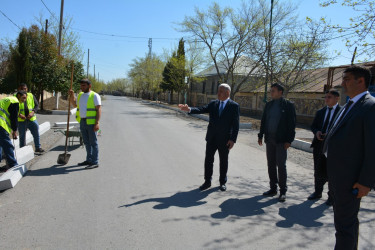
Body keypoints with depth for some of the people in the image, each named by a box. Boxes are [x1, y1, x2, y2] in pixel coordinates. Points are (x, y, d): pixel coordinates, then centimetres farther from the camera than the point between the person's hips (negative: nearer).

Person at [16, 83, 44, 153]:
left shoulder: (31, 96, 8)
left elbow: (37, 105, 8)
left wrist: (33, 112, -10)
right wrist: (19, 114, -18)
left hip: (32, 119, 2)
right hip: (21, 120, -2)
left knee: (36, 134, 4)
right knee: (22, 136, 8)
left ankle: (38, 147, 16)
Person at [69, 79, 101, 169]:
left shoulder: (94, 96, -7)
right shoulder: (80, 95, 14)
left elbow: (99, 110, -12)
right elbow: (75, 104, 32)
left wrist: (97, 123, -20)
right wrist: (72, 95, 15)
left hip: (91, 122, -7)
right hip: (82, 122, 7)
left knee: (93, 142, -3)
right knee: (86, 142, 12)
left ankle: (95, 162, 1)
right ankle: (89, 160, 22)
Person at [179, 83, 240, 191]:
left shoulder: (234, 106, -5)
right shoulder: (213, 104, 7)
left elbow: (236, 125, -8)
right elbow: (201, 109, -4)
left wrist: (233, 139, -14)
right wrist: (189, 109, -21)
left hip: (225, 139, -3)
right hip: (211, 138, 3)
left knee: (223, 161, 10)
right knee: (208, 160, 8)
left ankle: (222, 182, 26)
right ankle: (207, 182, 22)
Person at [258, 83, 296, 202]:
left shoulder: (288, 105, -5)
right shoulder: (269, 105, 12)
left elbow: (292, 124, -7)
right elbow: (263, 121, 16)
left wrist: (289, 140, -12)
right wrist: (260, 135, 12)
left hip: (281, 140, -5)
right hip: (269, 139, 6)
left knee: (281, 165, -3)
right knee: (271, 165, 10)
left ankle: (283, 191, 8)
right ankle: (273, 188, 21)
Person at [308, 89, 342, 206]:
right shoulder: (320, 112, 13)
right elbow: (313, 126, 17)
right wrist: (316, 132, -5)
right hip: (319, 145, 5)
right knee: (318, 171, 15)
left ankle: (332, 196, 18)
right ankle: (318, 192, 31)